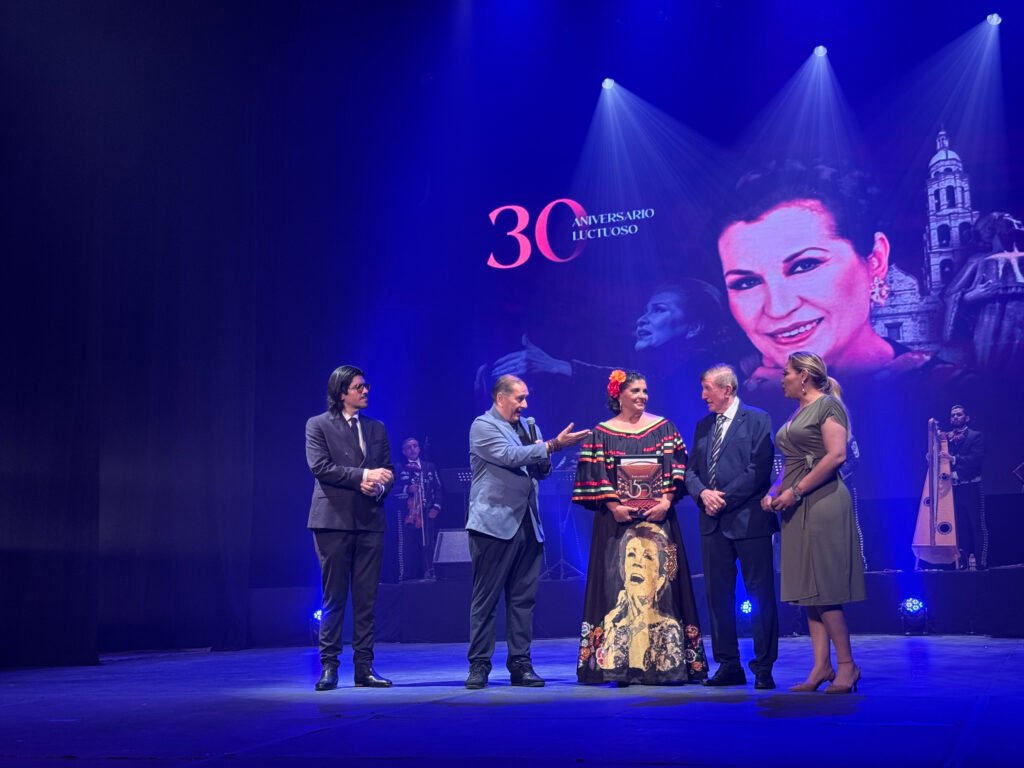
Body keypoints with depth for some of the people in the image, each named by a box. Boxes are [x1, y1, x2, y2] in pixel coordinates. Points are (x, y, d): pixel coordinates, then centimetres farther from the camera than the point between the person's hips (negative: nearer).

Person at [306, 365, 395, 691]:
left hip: (370, 520, 4)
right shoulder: (318, 425, 3)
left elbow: (388, 470, 14)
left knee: (366, 599, 4)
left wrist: (379, 486, -9)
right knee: (334, 598, -1)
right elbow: (319, 466, -9)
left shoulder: (377, 428, 16)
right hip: (334, 520, -4)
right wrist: (362, 476, -15)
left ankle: (364, 667, 10)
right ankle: (328, 666, 7)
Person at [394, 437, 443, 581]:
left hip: (427, 513, 2)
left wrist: (436, 507, 0)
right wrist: (407, 489, -17)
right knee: (407, 547, -6)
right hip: (407, 513, -2)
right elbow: (394, 490, 0)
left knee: (428, 546, -4)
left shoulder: (430, 467, 17)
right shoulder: (399, 469, 10)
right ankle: (405, 577, -5)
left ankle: (428, 575, 0)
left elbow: (439, 488, 12)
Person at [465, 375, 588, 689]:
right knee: (485, 599, 0)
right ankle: (479, 666, 5)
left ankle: (520, 665, 12)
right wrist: (553, 445, -19)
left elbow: (542, 471, 19)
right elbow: (510, 456, -17)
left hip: (527, 525, 7)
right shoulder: (483, 426, -3)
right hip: (495, 523, -6)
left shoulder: (525, 427, 18)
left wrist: (544, 457, -3)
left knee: (523, 598, 7)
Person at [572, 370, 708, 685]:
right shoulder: (601, 434, 4)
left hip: (658, 518, 1)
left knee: (659, 583, 0)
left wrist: (667, 500, -10)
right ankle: (619, 662, 0)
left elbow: (678, 467, 3)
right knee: (619, 585, -3)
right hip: (617, 520, -1)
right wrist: (613, 505, -12)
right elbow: (593, 476, -1)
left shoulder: (664, 428, 9)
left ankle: (663, 659, 5)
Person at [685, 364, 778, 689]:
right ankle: (728, 665, 15)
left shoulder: (757, 420, -3)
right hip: (713, 522, 6)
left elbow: (759, 469, -12)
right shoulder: (703, 426, 16)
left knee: (761, 595, -1)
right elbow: (691, 470, 13)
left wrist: (725, 498, -14)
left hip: (749, 520, -6)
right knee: (718, 596, 8)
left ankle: (764, 667, 6)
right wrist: (702, 493, -7)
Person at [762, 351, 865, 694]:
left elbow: (837, 455, -18)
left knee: (823, 590, -8)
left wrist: (795, 492, -18)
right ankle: (822, 666, 9)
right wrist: (774, 492, 4)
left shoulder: (827, 404, -7)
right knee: (808, 590, 6)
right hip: (798, 509, 9)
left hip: (821, 502, -9)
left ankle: (847, 664, 0)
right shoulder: (798, 412, 19)